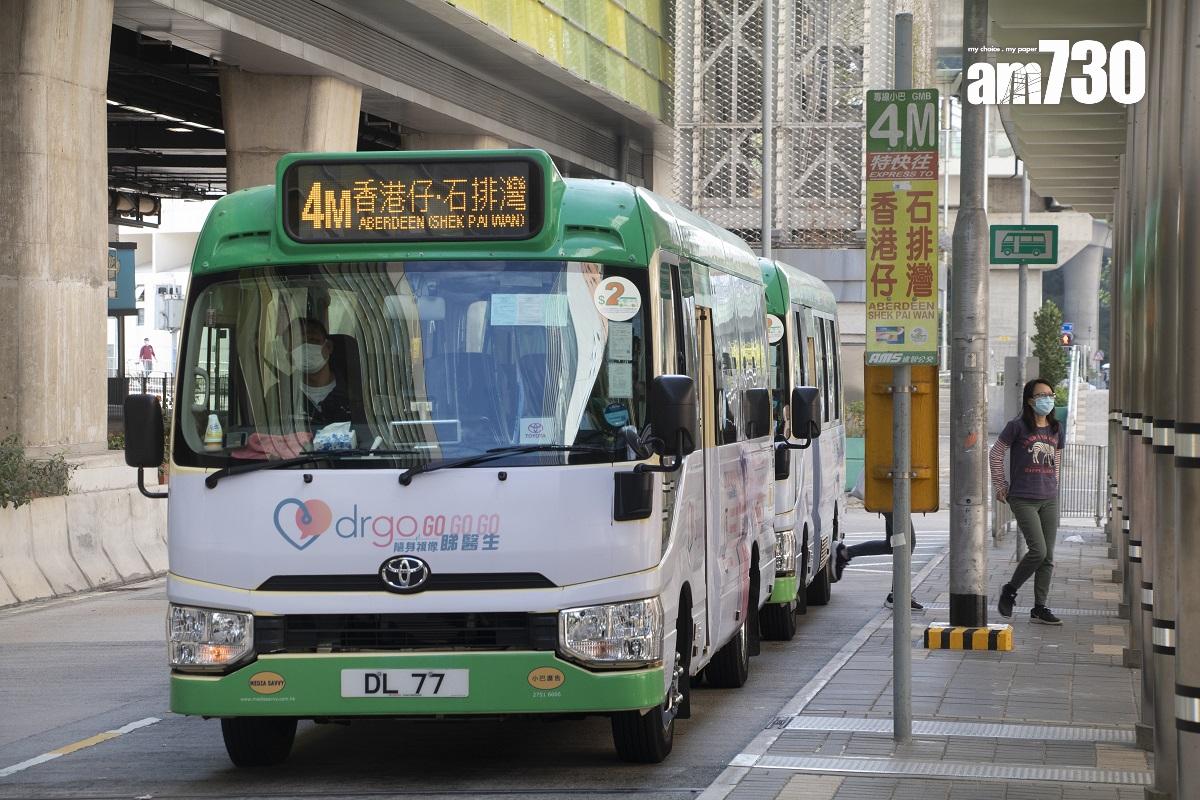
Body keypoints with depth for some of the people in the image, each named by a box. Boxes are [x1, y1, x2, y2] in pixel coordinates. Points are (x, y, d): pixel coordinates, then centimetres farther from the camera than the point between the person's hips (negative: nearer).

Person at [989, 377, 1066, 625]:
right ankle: (1010, 590, 7)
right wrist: (1000, 486, 4)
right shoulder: (1018, 427, -7)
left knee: (1048, 557, 3)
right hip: (1023, 499, -6)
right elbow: (996, 453, 2)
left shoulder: (1056, 430, 9)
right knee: (1038, 551, -15)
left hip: (1049, 500, 6)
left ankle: (1039, 609, 10)